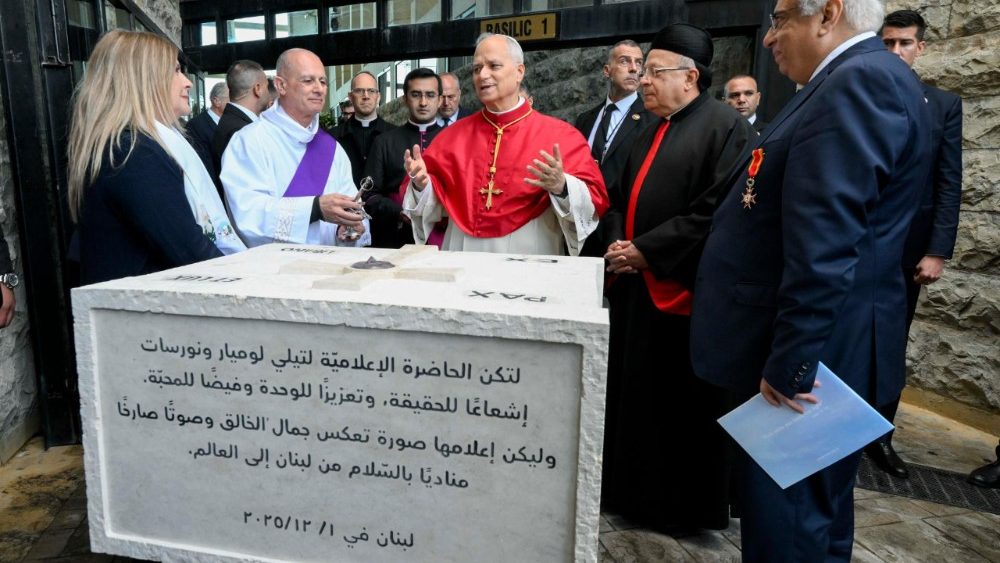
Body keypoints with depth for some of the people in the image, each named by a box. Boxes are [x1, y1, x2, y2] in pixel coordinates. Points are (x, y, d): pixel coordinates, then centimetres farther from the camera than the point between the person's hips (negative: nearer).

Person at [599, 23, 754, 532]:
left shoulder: (725, 128, -9)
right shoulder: (648, 134, 16)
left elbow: (718, 211, -19)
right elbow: (622, 199, 19)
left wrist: (646, 250, -17)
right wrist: (618, 243, -1)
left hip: (687, 291, -8)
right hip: (637, 287, 8)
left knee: (685, 405, 4)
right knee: (636, 395, 14)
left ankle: (688, 504, 23)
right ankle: (636, 491, 30)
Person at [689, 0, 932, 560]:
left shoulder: (858, 82, -18)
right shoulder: (862, 80, 16)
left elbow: (823, 248, -26)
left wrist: (788, 362, -22)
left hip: (812, 353, -10)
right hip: (820, 350, 10)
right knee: (820, 507, 23)